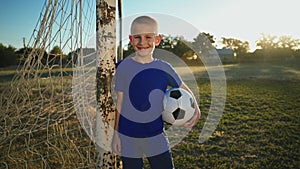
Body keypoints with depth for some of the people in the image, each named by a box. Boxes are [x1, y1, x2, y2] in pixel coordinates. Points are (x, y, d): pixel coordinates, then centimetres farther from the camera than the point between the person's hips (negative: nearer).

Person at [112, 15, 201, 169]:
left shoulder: (164, 68, -3)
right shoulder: (124, 67, -8)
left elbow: (184, 89, 10)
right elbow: (119, 102, -3)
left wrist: (196, 109, -7)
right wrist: (115, 133, -1)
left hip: (156, 136, 2)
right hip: (128, 137, -1)